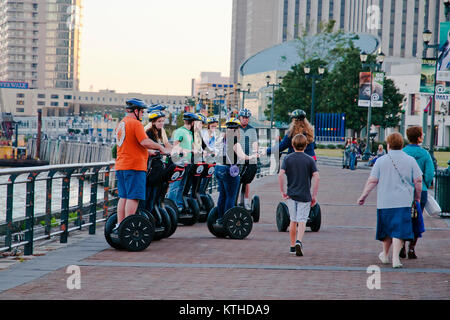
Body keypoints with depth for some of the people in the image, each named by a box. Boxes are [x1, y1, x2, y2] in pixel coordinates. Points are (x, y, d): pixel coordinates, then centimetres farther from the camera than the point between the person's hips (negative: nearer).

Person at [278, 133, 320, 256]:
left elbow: (280, 175, -11)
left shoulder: (288, 158, 0)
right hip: (304, 195, -2)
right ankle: (298, 241, -25)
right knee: (302, 221, -2)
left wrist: (282, 191, -4)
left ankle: (292, 246, 22)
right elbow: (316, 177, -10)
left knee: (293, 221, 15)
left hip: (291, 195, 2)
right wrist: (314, 196, -4)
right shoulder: (310, 160, -3)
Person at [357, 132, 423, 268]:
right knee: (399, 229, -3)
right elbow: (418, 180, 0)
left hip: (385, 202, 1)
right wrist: (417, 197, 12)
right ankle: (395, 258, -15)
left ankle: (385, 255, 32)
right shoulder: (410, 160, 1)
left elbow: (372, 181, -2)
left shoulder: (381, 161, 0)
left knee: (387, 228, 18)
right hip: (403, 201, -1)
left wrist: (363, 196, 7)